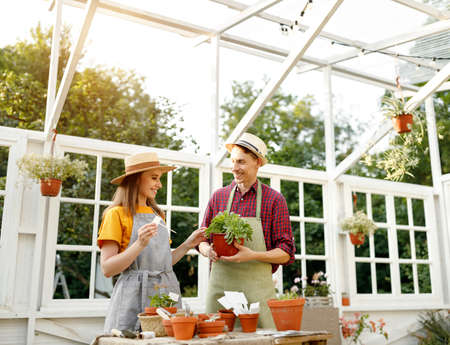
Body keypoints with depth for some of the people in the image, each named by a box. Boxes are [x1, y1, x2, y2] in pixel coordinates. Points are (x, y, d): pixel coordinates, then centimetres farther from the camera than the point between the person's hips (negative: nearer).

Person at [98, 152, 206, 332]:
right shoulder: (117, 214, -4)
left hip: (166, 293, 6)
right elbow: (107, 268, -10)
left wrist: (188, 244, 7)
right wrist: (139, 245, -21)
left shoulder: (157, 214, 16)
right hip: (133, 297, -5)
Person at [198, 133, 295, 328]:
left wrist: (253, 255, -16)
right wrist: (208, 250, -5)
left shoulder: (274, 200, 2)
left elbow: (286, 253, -1)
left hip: (257, 289, -2)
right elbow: (201, 240, 17)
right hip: (219, 287, 2)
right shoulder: (218, 197, 11)